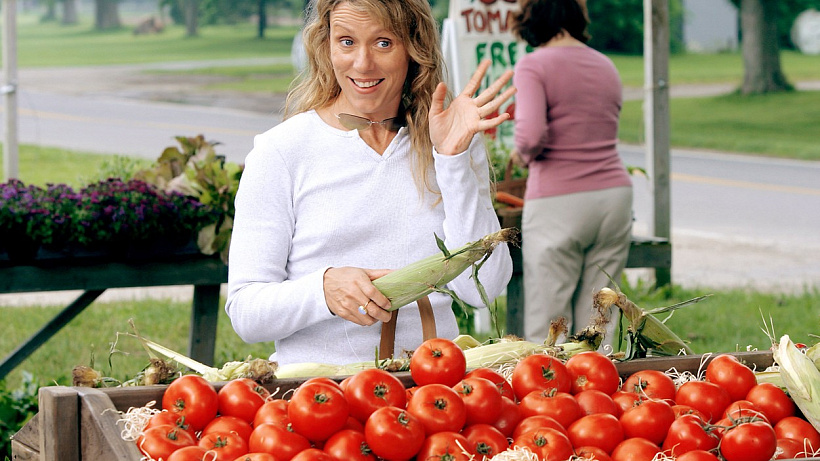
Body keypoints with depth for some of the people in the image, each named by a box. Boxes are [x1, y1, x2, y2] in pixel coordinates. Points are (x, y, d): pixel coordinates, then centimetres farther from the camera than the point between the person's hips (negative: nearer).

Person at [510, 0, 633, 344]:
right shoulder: (606, 66, 15)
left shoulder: (534, 64, -5)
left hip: (558, 202, -6)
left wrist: (524, 153, 2)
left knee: (545, 328, 0)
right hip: (614, 191, 6)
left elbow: (531, 134, -19)